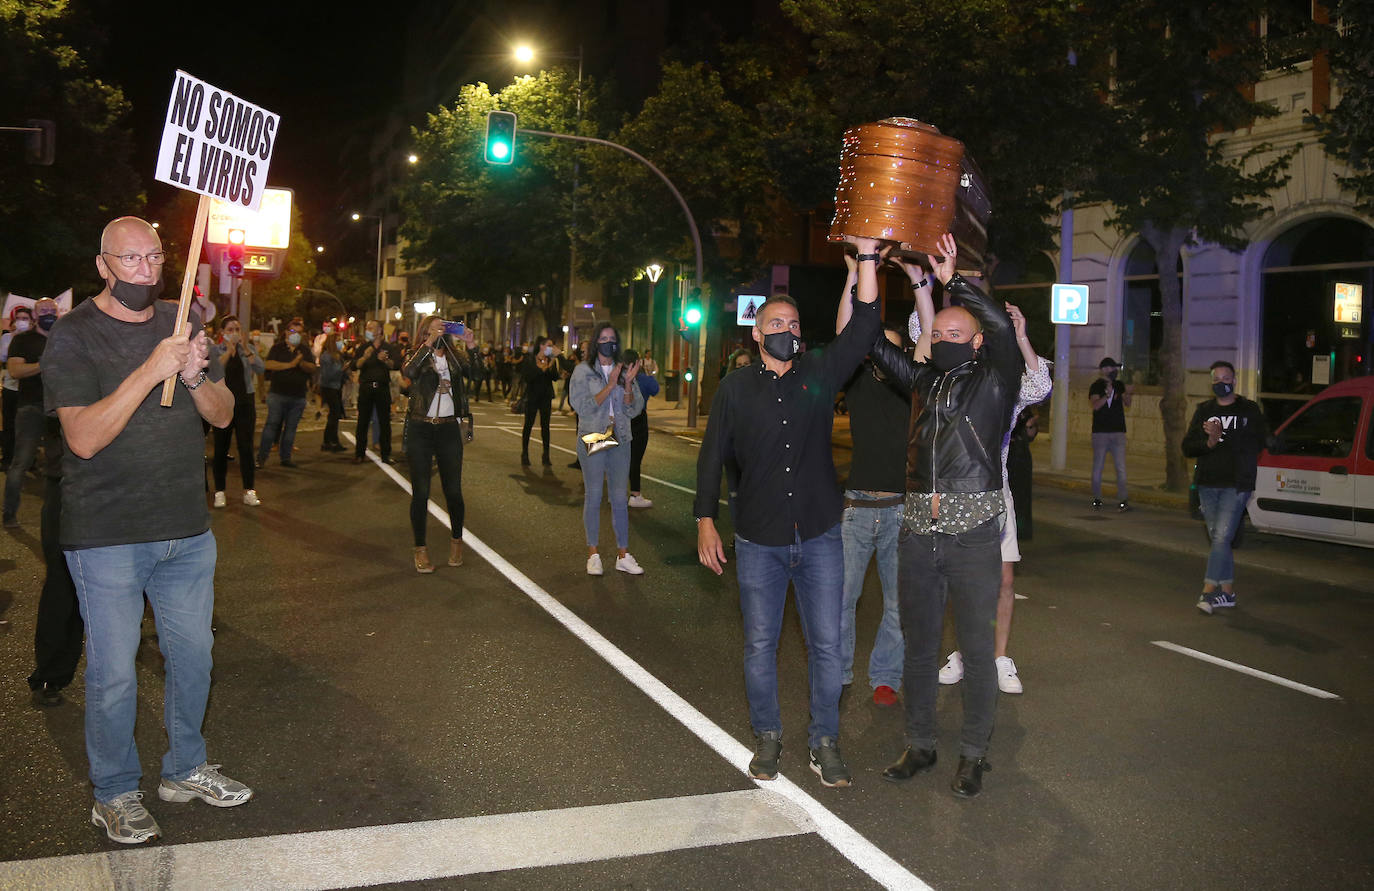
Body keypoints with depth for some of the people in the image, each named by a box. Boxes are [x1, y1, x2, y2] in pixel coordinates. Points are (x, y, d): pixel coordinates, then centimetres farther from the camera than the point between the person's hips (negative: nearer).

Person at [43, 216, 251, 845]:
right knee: (114, 674, 4)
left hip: (187, 532, 5)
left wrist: (196, 376, -15)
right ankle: (114, 794, 24)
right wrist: (150, 371, -27)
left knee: (193, 656, 15)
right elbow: (84, 438, -20)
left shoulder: (184, 325, 7)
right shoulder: (73, 337, -9)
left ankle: (185, 770, 35)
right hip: (107, 538, -5)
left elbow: (223, 415, 6)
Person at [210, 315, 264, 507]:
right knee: (221, 448, 3)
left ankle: (249, 491, 0)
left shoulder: (249, 348, 7)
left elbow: (260, 369, -10)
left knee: (246, 446, -3)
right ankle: (219, 492, 12)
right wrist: (229, 350, -21)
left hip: (245, 402, 1)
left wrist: (245, 349, -19)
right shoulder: (216, 351, 1)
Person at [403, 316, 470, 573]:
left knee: (453, 490, 5)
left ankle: (456, 540, 27)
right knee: (420, 491, 1)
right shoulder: (419, 356, 2)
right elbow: (409, 372, -22)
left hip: (449, 429, 2)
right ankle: (420, 549, 12)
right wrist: (429, 342, -24)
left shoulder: (456, 357, 8)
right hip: (420, 429, -1)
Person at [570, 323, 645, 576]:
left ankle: (623, 555, 10)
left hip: (620, 441, 3)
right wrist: (610, 386, -17)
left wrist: (628, 384, -13)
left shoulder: (623, 371, 9)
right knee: (593, 496, 2)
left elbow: (633, 410, 3)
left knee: (620, 498, 4)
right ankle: (593, 553, 12)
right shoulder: (583, 371, -1)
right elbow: (582, 407, -12)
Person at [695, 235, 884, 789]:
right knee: (760, 645, 9)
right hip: (758, 541, -1)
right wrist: (706, 521, -3)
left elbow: (863, 328, -6)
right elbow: (712, 457, 3)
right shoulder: (735, 388, 2)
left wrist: (868, 256, -14)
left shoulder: (819, 373, 4)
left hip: (819, 536, 1)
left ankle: (825, 742, 21)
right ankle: (767, 737, 27)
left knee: (826, 645, 5)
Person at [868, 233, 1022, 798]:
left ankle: (973, 755, 19)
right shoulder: (927, 381, 13)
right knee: (919, 645, 13)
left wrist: (953, 281, -22)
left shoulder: (994, 381, 1)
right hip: (917, 531, 5)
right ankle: (919, 746, 26)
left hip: (972, 535, -4)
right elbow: (878, 347, 13)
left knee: (976, 649, 5)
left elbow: (1002, 329, -17)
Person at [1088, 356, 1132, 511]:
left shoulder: (1119, 385, 11)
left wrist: (1127, 395, -19)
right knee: (1098, 466, 2)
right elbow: (1095, 405, -15)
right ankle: (1097, 499, 11)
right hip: (1100, 432, -3)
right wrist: (1107, 395, -32)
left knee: (1121, 468, -2)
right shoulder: (1096, 386, 0)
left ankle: (1122, 500, -1)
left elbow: (1127, 404, 2)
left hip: (1118, 431, 3)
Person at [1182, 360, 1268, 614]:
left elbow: (1257, 442, -12)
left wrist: (1222, 436, -18)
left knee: (1222, 537, -15)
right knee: (1218, 539, 8)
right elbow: (1187, 447, 6)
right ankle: (1228, 592, 16)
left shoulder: (1249, 410, 3)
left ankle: (1209, 591, -17)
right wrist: (1209, 442, -13)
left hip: (1236, 485, -4)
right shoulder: (1203, 411, 13)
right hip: (1207, 484, 4)